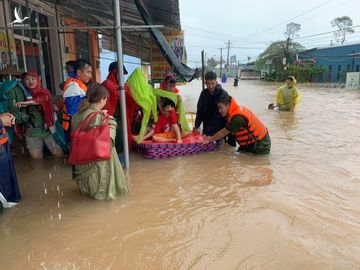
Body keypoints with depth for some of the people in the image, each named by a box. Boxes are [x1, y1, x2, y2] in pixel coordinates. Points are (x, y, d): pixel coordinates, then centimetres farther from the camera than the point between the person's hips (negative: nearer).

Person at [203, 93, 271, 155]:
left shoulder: (238, 118, -29)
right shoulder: (237, 110, -2)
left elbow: (223, 133, -18)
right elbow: (226, 130, 2)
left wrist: (210, 139, -6)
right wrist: (211, 138, -2)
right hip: (250, 142, 9)